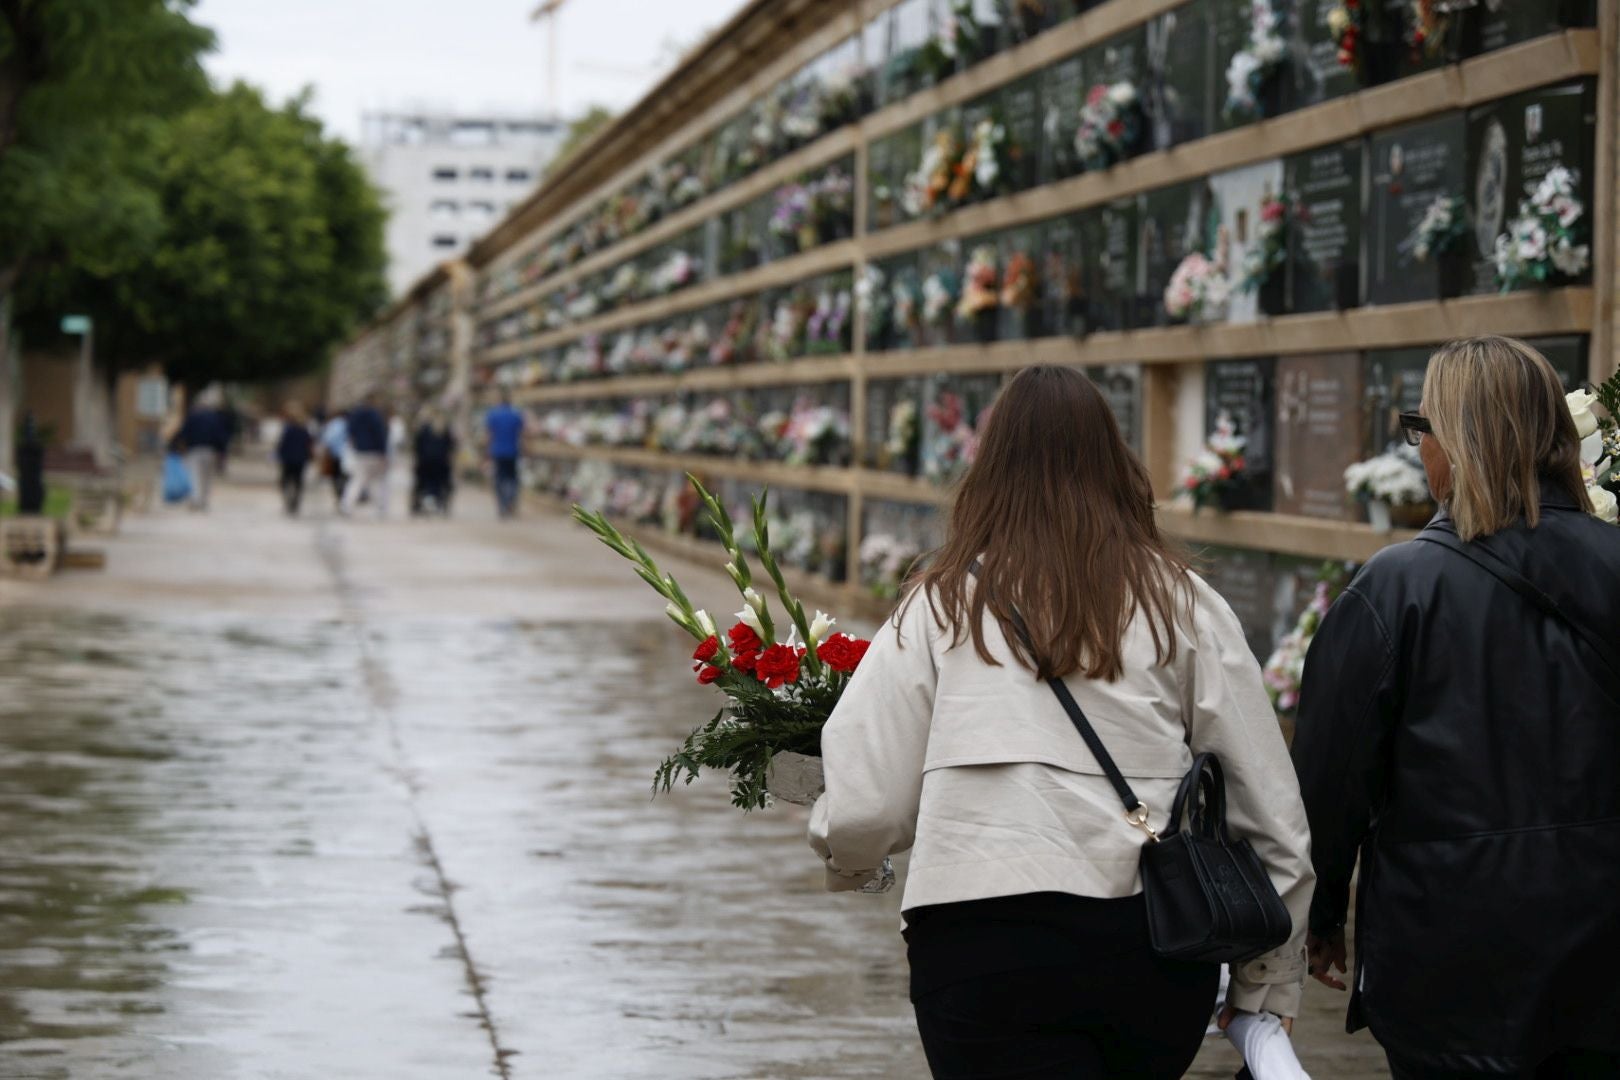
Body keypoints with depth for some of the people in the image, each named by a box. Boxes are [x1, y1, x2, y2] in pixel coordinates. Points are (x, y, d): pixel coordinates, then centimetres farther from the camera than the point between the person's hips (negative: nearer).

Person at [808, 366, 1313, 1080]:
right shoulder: (1182, 604, 6)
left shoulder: (941, 608, 2)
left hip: (988, 940, -3)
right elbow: (1271, 813, 7)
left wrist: (844, 863, 24)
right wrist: (1271, 987, 17)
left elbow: (862, 811, -1)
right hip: (1159, 943, 3)